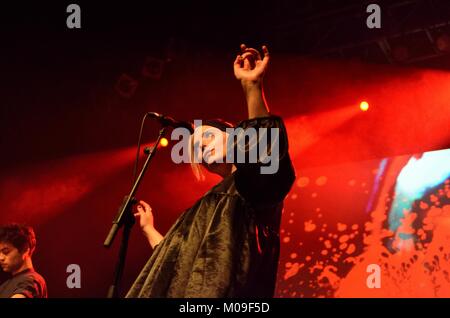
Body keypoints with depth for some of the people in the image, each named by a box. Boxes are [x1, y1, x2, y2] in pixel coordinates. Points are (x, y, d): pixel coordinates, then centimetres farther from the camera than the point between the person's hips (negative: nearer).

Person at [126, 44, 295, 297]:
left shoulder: (255, 184, 5)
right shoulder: (209, 203, 30)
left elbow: (265, 146, -19)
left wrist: (252, 86, -27)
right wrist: (148, 229, 37)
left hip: (224, 293, -9)